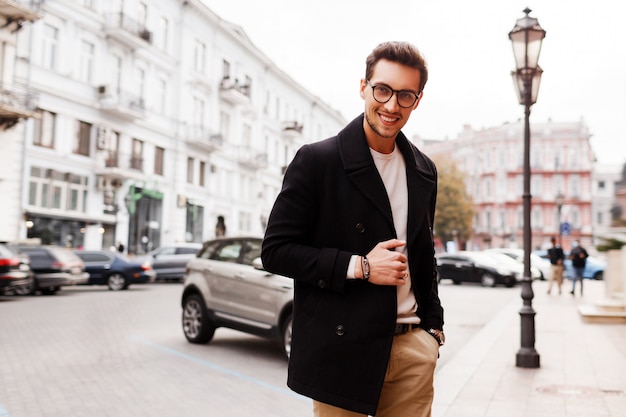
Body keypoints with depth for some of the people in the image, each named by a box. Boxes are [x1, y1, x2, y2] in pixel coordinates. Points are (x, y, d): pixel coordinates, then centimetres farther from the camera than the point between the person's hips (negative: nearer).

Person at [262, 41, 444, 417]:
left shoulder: (424, 171, 9)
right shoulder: (317, 160, -9)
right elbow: (276, 251, -10)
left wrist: (433, 326, 15)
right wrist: (359, 267, -16)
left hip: (412, 348, 5)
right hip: (342, 351, -4)